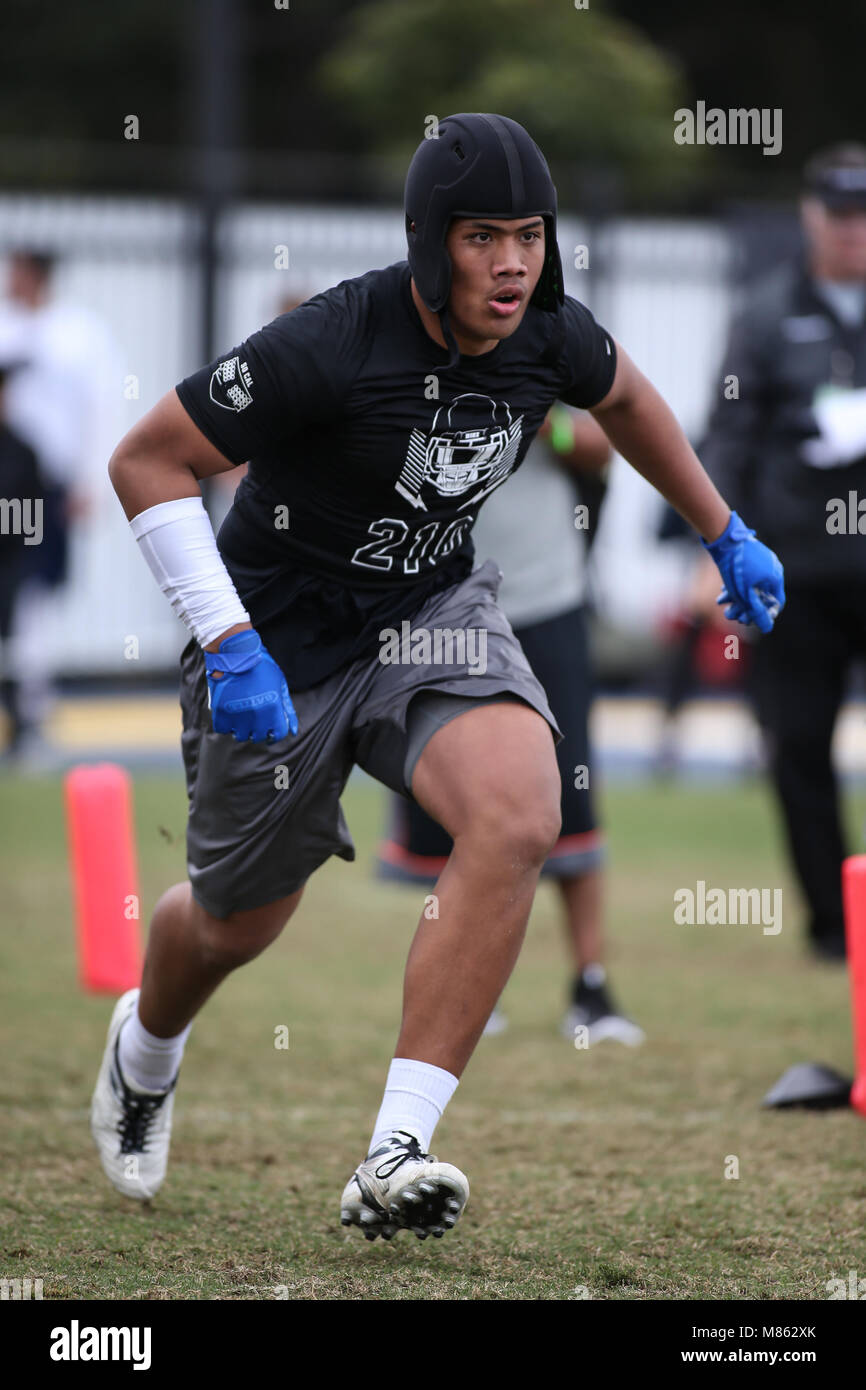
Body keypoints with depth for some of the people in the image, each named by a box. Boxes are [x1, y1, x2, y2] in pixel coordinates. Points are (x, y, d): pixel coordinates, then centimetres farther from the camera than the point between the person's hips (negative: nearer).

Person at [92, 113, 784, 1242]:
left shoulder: (548, 335, -11)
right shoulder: (326, 346, -28)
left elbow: (623, 397, 15)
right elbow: (146, 462, -21)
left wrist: (726, 536, 24)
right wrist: (226, 643, -27)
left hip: (435, 614, 4)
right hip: (282, 646, -3)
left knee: (519, 820, -26)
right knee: (238, 922, 13)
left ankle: (393, 1162, -26)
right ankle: (146, 1047, 53)